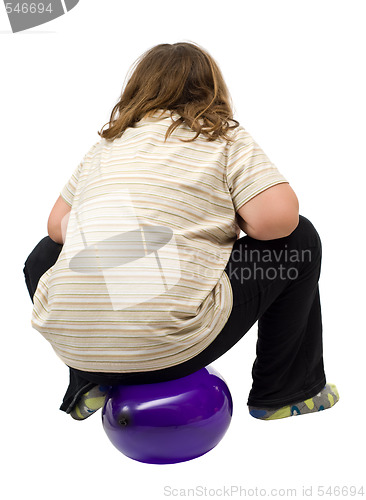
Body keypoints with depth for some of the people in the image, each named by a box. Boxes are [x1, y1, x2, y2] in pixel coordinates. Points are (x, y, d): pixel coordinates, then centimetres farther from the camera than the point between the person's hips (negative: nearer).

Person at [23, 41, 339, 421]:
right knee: (299, 238, 14)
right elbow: (278, 217, -9)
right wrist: (228, 221, 13)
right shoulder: (225, 136, 5)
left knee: (43, 255, 37)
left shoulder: (106, 144, 17)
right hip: (171, 347, -4)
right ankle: (283, 392, 24)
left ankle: (85, 388, 30)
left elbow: (57, 226, 18)